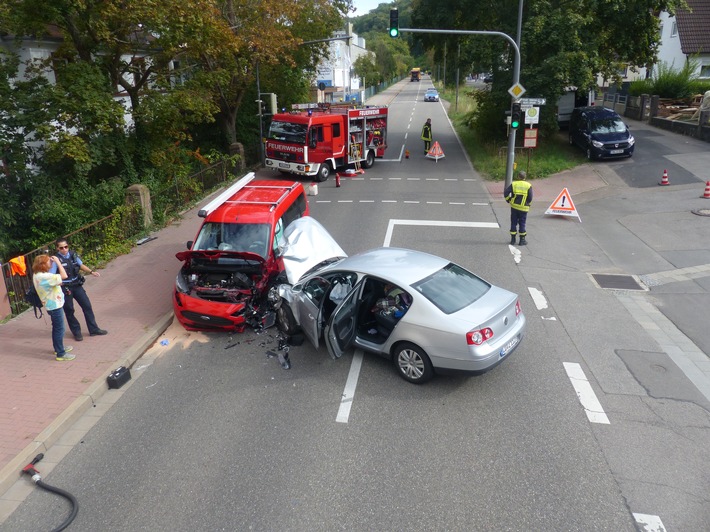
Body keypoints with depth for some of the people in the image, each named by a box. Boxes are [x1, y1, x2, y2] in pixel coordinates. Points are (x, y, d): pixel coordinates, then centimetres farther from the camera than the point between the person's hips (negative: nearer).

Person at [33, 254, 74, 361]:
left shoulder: (38, 274, 2)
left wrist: (54, 263, 2)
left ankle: (58, 348, 38)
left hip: (53, 305, 10)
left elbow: (56, 282, 12)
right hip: (55, 306, -10)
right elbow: (64, 276, -33)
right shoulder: (44, 277, -29)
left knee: (56, 328, 23)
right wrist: (57, 262, -23)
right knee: (59, 329, -1)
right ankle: (60, 354, 7)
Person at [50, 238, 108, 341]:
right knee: (69, 310, 8)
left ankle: (94, 329, 20)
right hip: (65, 287, -5)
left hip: (76, 285, 5)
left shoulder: (72, 254, -1)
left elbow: (81, 265, 16)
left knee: (87, 305, 8)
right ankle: (76, 332, 24)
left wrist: (91, 272, 6)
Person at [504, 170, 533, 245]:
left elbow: (506, 193, -8)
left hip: (514, 206, 1)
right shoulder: (528, 186, -2)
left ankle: (513, 240, 11)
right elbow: (530, 198, -6)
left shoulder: (513, 184, -1)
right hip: (524, 208, -1)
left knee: (513, 223, 9)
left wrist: (509, 200, 6)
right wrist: (528, 204, 11)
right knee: (522, 224, 7)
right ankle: (522, 240, 10)